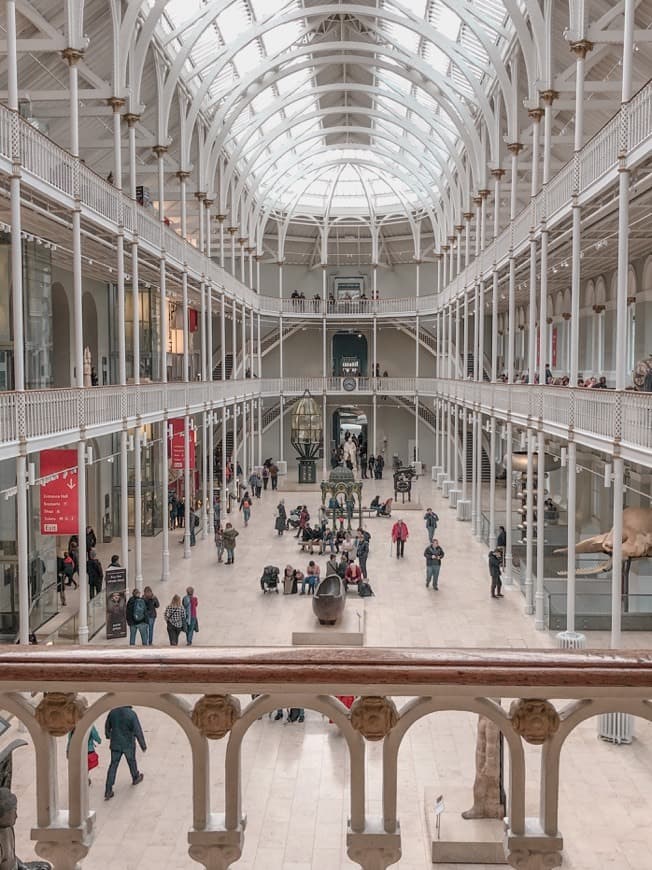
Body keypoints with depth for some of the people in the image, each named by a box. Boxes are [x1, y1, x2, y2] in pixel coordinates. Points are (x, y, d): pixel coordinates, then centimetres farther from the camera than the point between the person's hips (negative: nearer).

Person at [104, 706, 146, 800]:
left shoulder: (113, 712, -10)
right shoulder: (131, 714, -24)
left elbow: (107, 726, 7)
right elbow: (138, 732, -20)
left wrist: (108, 735, 29)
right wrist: (143, 746, -8)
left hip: (115, 744, 3)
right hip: (128, 745, -3)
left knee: (113, 765, 10)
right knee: (132, 761, 22)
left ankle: (108, 791, 6)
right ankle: (135, 778, 48)